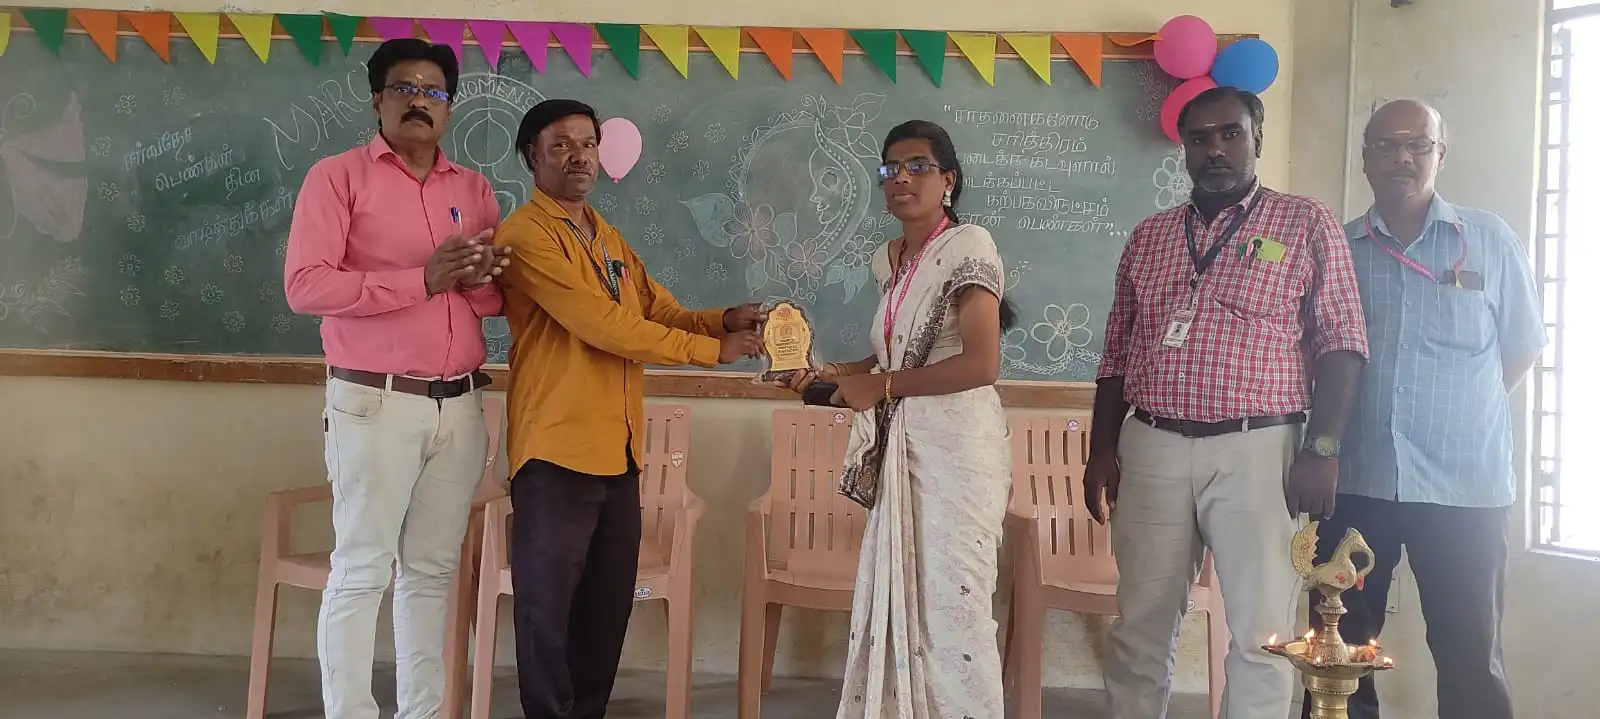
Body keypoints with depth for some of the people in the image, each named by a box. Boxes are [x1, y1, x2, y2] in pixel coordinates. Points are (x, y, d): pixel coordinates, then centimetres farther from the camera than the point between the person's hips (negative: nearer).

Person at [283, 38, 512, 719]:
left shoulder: (475, 189, 15)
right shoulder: (337, 176, -1)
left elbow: (501, 296, 15)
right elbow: (305, 284, -12)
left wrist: (478, 279, -9)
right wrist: (423, 280, -17)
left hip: (460, 405, 5)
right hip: (375, 403, -5)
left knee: (432, 570, 9)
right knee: (361, 570, -1)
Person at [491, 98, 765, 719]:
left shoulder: (609, 240, 18)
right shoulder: (526, 235, -10)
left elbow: (663, 312, 16)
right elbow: (603, 325, -18)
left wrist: (723, 319, -6)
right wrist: (713, 350, -13)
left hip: (619, 451, 8)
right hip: (558, 450, -8)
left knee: (608, 602, 14)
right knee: (549, 604, 2)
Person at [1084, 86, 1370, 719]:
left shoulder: (1306, 225, 3)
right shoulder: (1148, 237, 14)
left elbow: (1341, 343, -2)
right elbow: (1117, 353, 15)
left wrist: (1321, 450, -10)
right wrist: (1101, 452, 9)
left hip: (1257, 451, -3)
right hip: (1151, 449, 3)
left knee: (1261, 631, 1)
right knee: (1140, 626, 8)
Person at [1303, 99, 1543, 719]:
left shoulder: (1490, 241, 2)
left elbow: (1521, 349, 9)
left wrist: (1454, 413, 7)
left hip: (1464, 483, -1)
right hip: (1354, 480, 1)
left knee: (1470, 655, 4)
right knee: (1339, 648, 9)